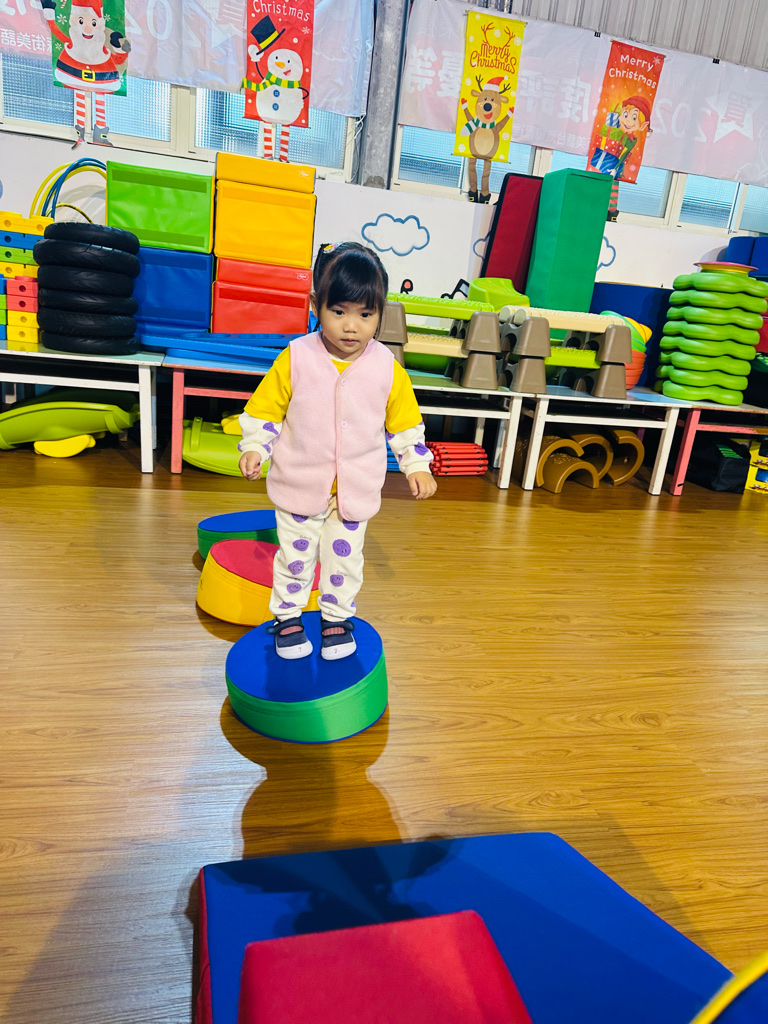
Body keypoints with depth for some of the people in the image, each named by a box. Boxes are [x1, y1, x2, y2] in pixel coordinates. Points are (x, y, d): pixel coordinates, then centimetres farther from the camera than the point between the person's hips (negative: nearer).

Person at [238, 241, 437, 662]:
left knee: (344, 557, 14)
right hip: (299, 482, -1)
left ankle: (336, 617, 35)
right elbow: (265, 407, -2)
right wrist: (254, 448, -12)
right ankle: (288, 616, 33)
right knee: (295, 554, 12)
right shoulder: (295, 358, -11)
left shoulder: (387, 368, -8)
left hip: (357, 488, 1)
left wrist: (417, 465, 2)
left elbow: (405, 421, 3)